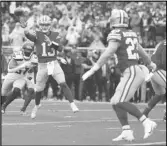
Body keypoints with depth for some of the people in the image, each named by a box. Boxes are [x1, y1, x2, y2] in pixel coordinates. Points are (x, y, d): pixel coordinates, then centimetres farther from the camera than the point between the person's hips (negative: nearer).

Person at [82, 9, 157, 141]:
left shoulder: (116, 36, -11)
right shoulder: (131, 34, 15)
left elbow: (107, 55, -21)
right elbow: (140, 50, 32)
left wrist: (92, 70, -22)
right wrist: (150, 63, 49)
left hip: (131, 72, -9)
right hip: (134, 72, 9)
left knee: (120, 102, -15)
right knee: (116, 103, 8)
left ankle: (147, 123, -16)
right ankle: (127, 132, 2)